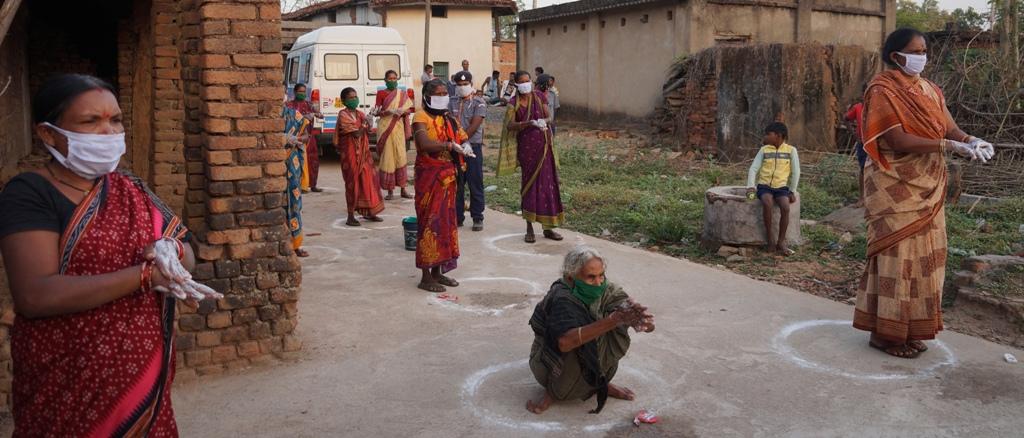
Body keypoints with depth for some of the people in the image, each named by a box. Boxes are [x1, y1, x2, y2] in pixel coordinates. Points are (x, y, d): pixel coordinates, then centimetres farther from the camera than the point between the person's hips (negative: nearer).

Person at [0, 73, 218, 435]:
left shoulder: (130, 189, 7)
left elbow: (187, 256, 8)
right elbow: (35, 295, -23)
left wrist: (171, 253, -16)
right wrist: (144, 275, -23)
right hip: (67, 387, -5)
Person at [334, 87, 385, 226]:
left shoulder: (360, 114, 11)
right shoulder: (343, 114, -11)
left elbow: (367, 133, 10)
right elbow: (356, 133, -20)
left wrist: (367, 126, -9)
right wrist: (365, 124, -7)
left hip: (363, 152, 7)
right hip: (350, 153, -7)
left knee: (368, 180, 8)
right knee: (352, 182, -3)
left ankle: (369, 212, 20)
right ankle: (351, 216, 4)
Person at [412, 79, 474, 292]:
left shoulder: (448, 118, 16)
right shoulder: (421, 118, -9)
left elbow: (462, 137, 12)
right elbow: (425, 144, -25)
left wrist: (465, 145, -11)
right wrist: (450, 145, -36)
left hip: (448, 176, 8)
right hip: (429, 176, -8)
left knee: (446, 221, 11)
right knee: (430, 222, -6)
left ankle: (438, 271, 22)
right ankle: (426, 277, 1)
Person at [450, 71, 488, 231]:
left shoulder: (479, 102, -2)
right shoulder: (452, 104, 11)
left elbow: (474, 125, -11)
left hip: (473, 146, -4)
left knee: (475, 184, 0)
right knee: (456, 184, 7)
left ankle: (477, 218, 7)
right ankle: (457, 217, 16)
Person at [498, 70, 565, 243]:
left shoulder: (539, 96, 5)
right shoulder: (513, 103, -1)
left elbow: (548, 117, 2)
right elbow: (510, 125, -14)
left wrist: (543, 122, -21)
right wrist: (529, 123, -29)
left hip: (543, 145, 2)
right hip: (526, 146, -2)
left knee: (548, 183, 1)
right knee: (529, 183, 3)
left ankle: (548, 227, 9)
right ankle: (529, 228, 10)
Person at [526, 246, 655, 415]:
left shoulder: (607, 291, -14)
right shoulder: (561, 298, -30)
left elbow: (650, 327, -18)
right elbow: (565, 342, -49)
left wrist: (644, 321, -43)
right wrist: (612, 321, -54)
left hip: (588, 363, 5)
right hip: (551, 365, -5)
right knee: (578, 340, -36)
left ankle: (601, 383, 2)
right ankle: (552, 393, -9)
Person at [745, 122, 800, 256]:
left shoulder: (791, 150, 5)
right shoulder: (764, 149, 8)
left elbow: (795, 172, 5)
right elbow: (753, 168, 4)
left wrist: (792, 191, -3)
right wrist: (751, 186, -11)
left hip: (781, 187, 0)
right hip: (764, 186, 0)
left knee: (785, 207, -30)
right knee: (767, 203, -33)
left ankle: (781, 242, -16)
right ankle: (770, 237, -18)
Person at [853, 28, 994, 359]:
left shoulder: (929, 90, 12)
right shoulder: (882, 91, -12)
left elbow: (949, 127, 5)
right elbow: (898, 140, -21)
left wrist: (971, 141, -16)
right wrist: (948, 146, -27)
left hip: (926, 187, 8)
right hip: (895, 186, -8)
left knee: (923, 254, 10)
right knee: (898, 254, -6)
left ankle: (908, 329, 20)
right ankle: (885, 332, 3)